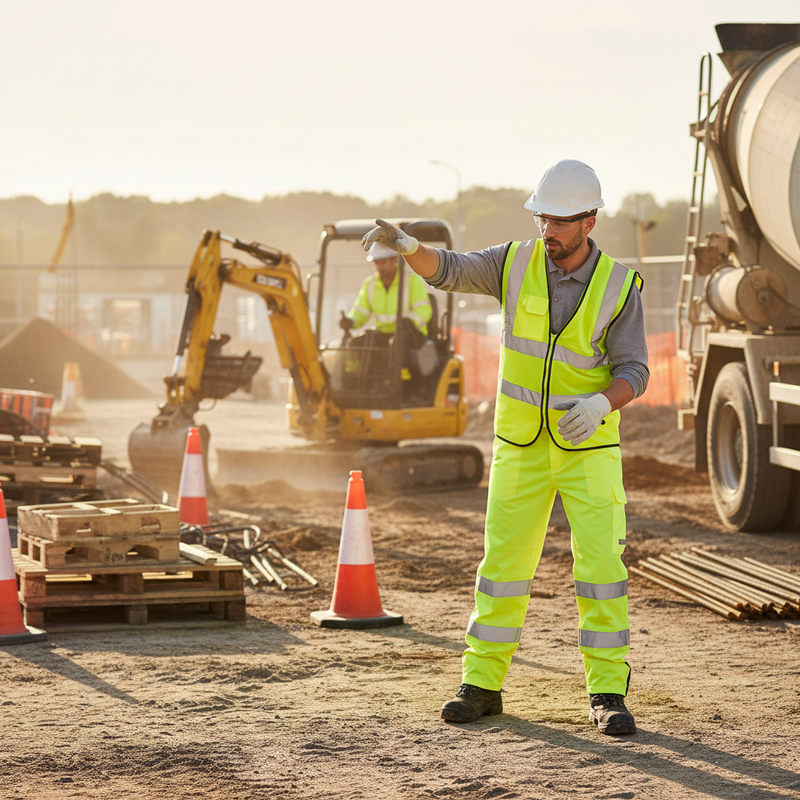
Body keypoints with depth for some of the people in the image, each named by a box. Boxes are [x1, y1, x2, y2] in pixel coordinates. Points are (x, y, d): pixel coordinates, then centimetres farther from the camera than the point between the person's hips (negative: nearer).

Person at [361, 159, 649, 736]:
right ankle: (483, 686, 13)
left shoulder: (619, 286, -10)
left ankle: (608, 694, -2)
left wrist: (600, 402, -34)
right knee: (504, 563, 3)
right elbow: (446, 270, -12)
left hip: (589, 446, -2)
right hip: (522, 445, 2)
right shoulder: (518, 263, -5)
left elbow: (633, 373, -12)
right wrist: (406, 244, -34)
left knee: (601, 564, -9)